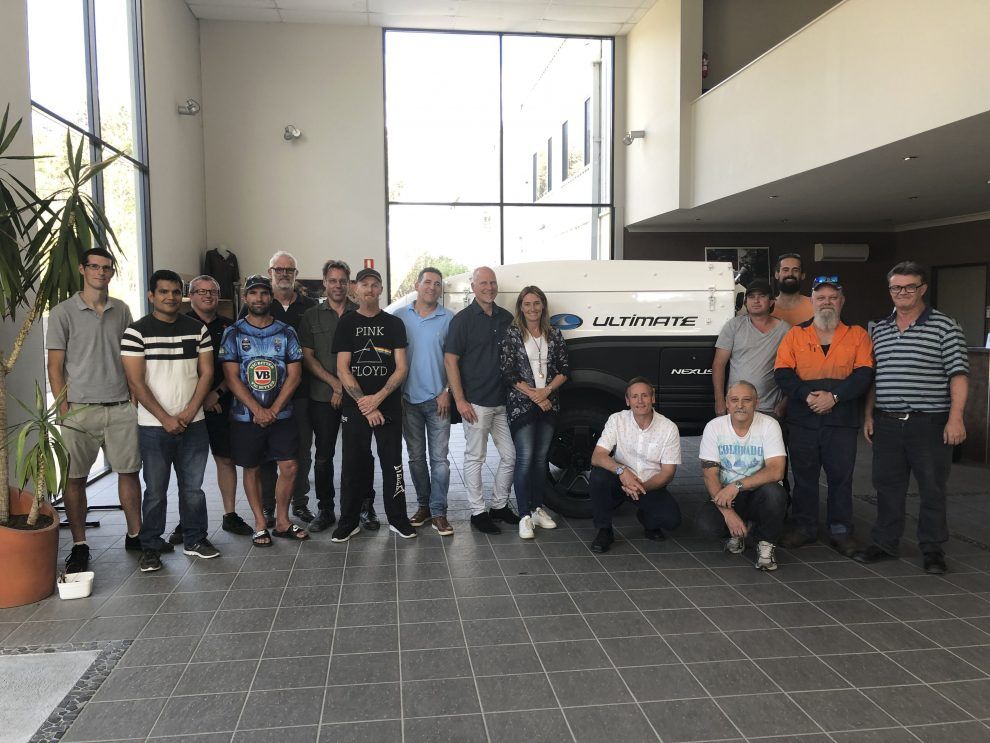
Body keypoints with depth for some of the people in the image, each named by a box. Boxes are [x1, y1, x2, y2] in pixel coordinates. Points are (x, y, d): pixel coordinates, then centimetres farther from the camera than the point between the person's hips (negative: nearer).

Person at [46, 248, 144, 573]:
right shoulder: (63, 312, -1)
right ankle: (79, 546, 14)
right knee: (75, 479, 3)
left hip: (121, 409, 3)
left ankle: (135, 535, 19)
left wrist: (134, 397, 9)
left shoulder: (121, 310, 10)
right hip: (81, 409, -3)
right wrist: (64, 408, -9)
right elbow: (55, 365, -2)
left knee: (129, 472, 6)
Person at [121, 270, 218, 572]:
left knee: (193, 487, 11)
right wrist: (166, 419, -12)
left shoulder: (198, 329, 5)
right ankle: (151, 547, 16)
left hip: (193, 423, 3)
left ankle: (194, 539, 24)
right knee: (155, 490, 4)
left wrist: (189, 412, -8)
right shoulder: (136, 332, -4)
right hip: (154, 426, -3)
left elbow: (206, 373, 4)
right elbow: (136, 382, -8)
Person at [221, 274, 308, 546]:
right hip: (245, 416, -1)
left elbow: (294, 375, -1)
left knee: (289, 467, -1)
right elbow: (231, 378, -7)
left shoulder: (286, 332, 3)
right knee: (252, 469, 7)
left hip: (281, 414, 1)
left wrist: (274, 409, -11)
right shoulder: (233, 333, -1)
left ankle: (282, 522, 16)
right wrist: (258, 410, -15)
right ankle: (260, 524, 21)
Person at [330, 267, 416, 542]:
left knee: (392, 463, 4)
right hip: (354, 407, 0)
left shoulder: (394, 323, 6)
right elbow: (342, 369, -2)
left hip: (389, 406, 0)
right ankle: (349, 521, 16)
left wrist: (377, 398, -12)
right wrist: (364, 405, -10)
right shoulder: (346, 323, 5)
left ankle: (397, 518, 16)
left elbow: (401, 368, 0)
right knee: (353, 464, 4)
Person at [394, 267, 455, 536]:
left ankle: (438, 512, 5)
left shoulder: (449, 319, 1)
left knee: (439, 458, -1)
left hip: (437, 400, -2)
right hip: (408, 399, 2)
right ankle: (423, 505, 24)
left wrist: (447, 392, -7)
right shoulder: (400, 316, 4)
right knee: (416, 457, 11)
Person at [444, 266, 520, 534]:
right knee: (475, 458, 3)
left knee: (510, 456, 10)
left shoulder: (506, 318, 10)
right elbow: (450, 360, -9)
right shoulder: (463, 319, -6)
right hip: (475, 402, -6)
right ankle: (478, 512, 14)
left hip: (503, 401, 6)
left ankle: (499, 505, 26)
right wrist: (460, 400, -14)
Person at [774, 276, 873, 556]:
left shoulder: (857, 335, 7)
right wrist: (807, 395, -15)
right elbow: (782, 373, -1)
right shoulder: (795, 335, 8)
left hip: (842, 420, 0)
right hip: (802, 419, 1)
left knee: (841, 476, 5)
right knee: (804, 475, 8)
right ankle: (804, 526, 19)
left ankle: (840, 530, 17)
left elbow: (864, 374, -3)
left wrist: (834, 396, -16)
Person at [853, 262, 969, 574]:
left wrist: (955, 418, -15)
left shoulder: (944, 326, -2)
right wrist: (869, 415, 11)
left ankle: (932, 549, 18)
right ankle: (884, 543, 22)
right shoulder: (879, 329, 12)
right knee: (887, 486, 10)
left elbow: (958, 374, -7)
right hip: (887, 423, 4)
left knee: (932, 488, 5)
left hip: (930, 422, -4)